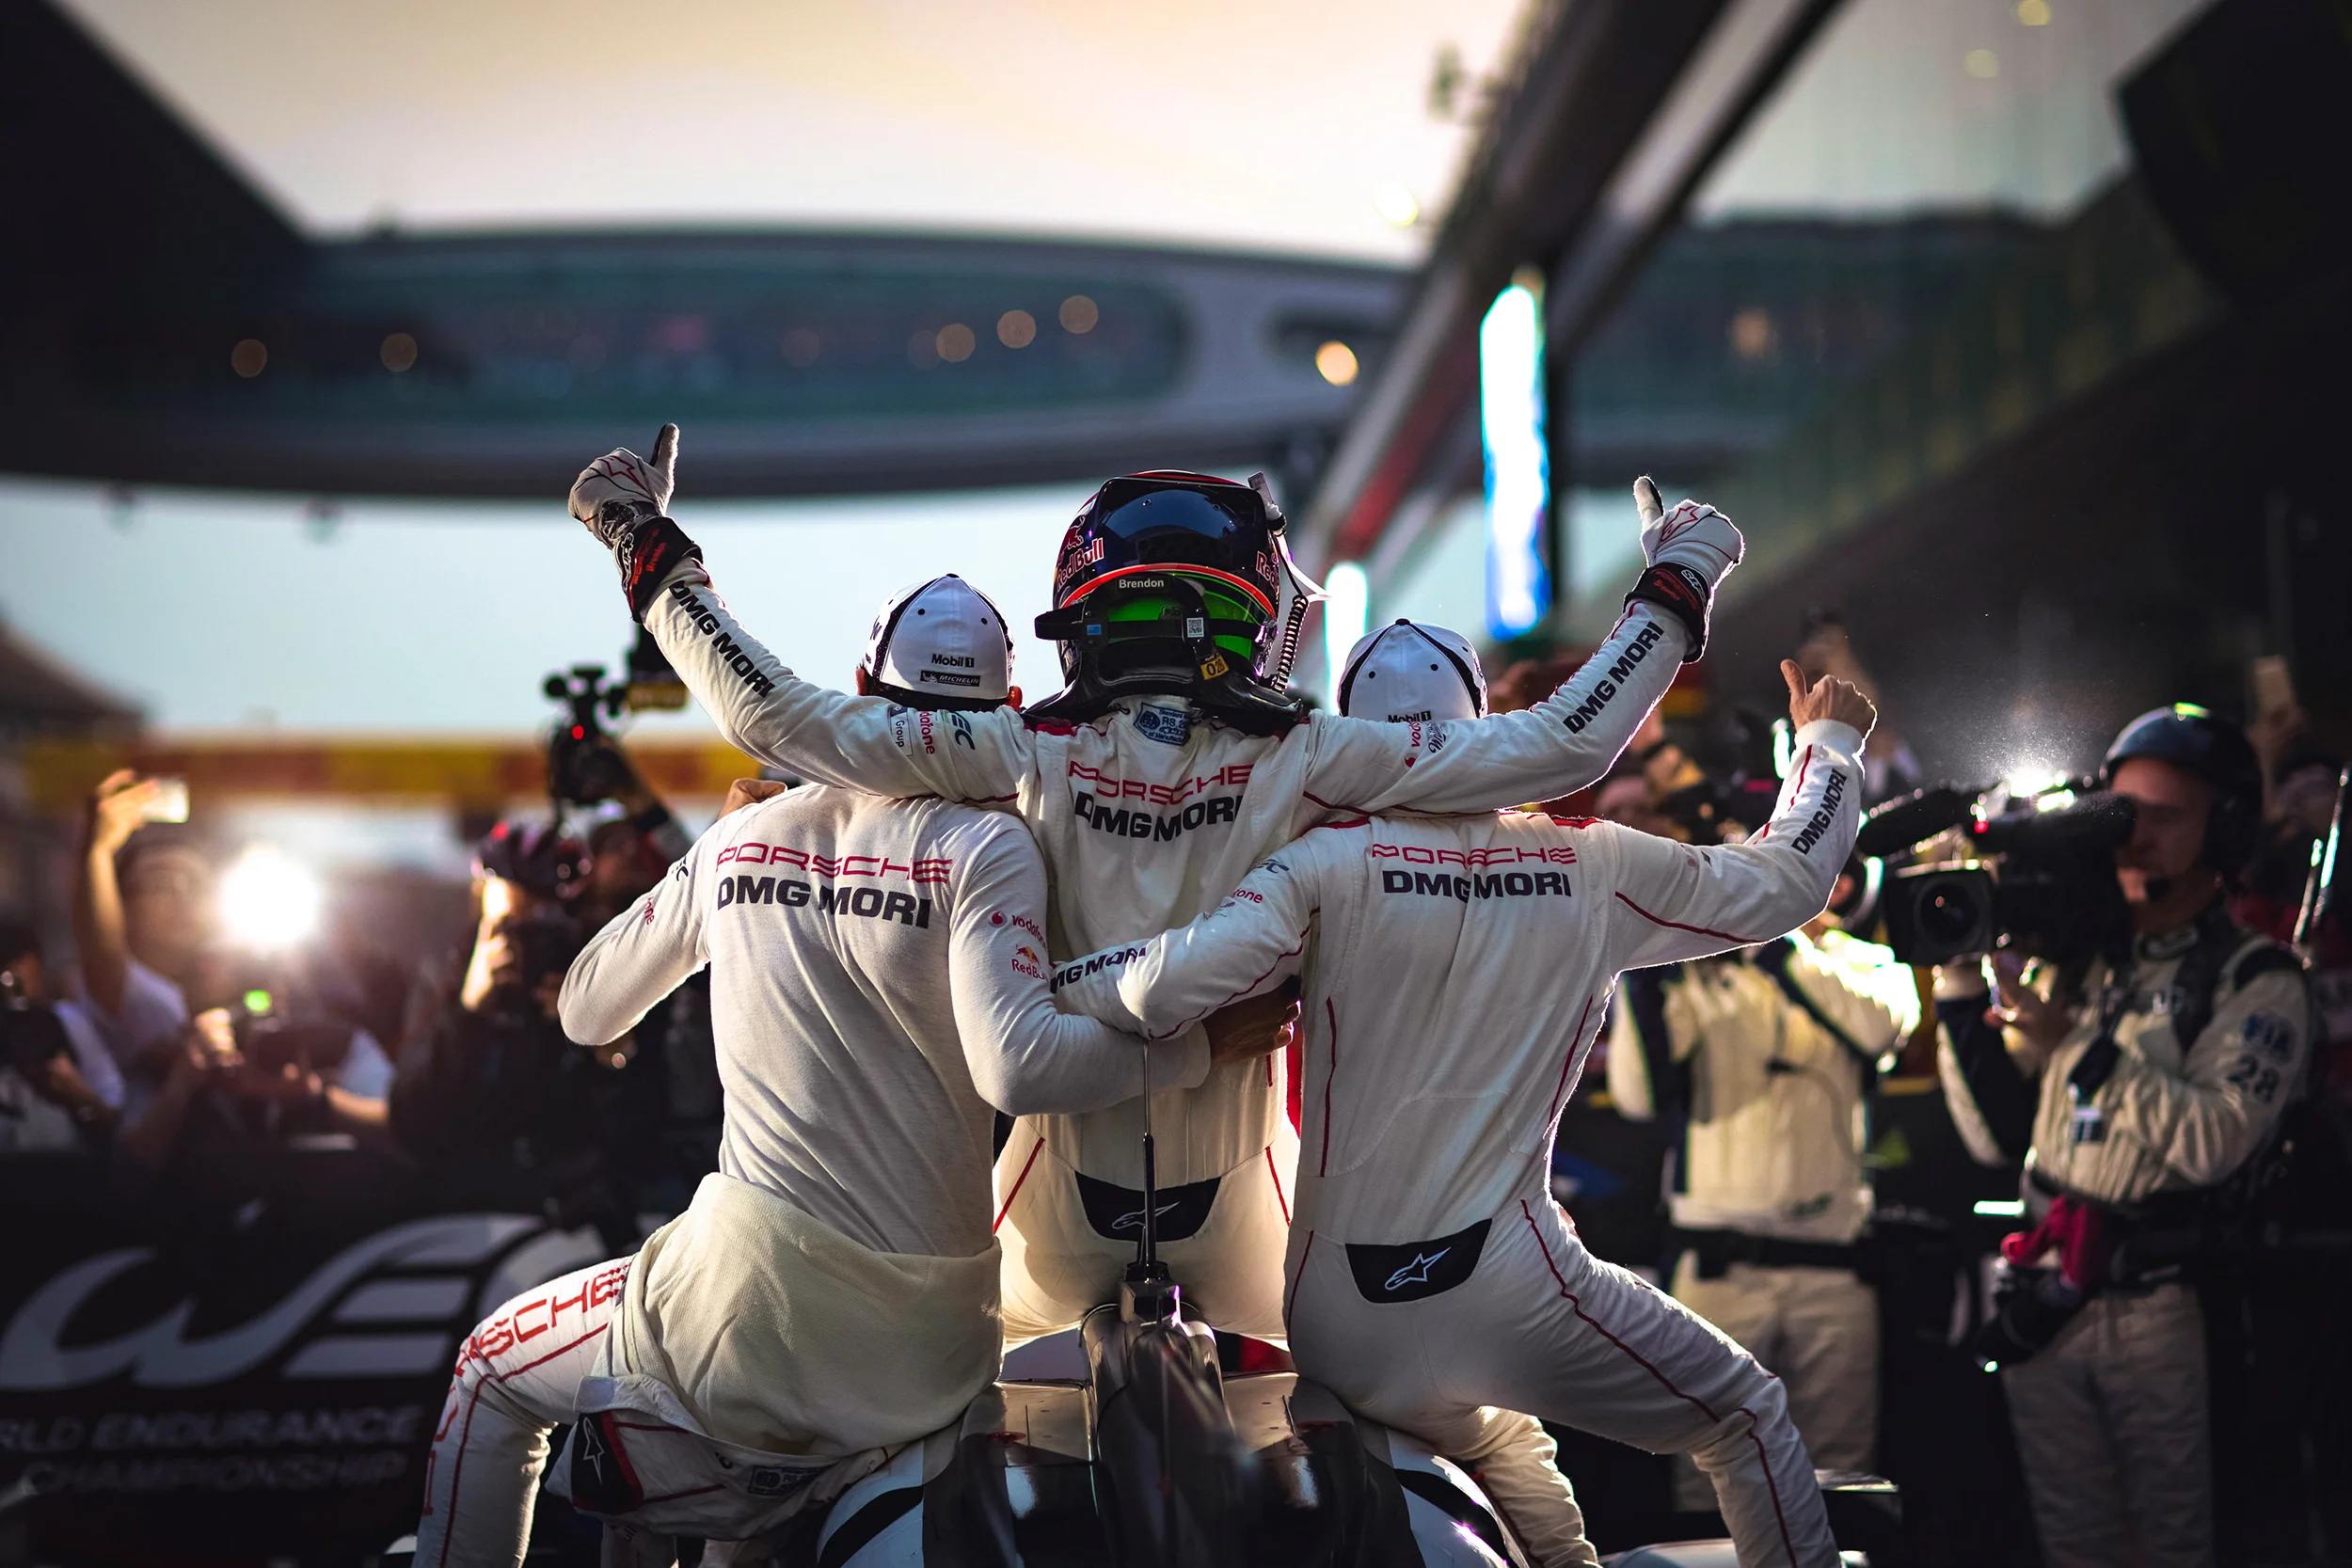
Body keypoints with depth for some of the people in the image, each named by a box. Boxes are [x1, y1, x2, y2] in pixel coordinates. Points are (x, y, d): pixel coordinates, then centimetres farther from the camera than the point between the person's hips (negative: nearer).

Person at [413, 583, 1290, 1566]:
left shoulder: (737, 838, 5)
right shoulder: (984, 849, -7)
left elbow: (587, 1011, 19)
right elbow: (1018, 1068, -22)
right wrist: (1200, 1050, -11)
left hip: (757, 1305, 0)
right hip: (928, 1353, 0)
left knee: (494, 1373, 25)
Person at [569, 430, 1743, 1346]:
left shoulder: (1022, 754, -15)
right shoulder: (1305, 762, -15)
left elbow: (781, 719, -16)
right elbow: (1561, 748, -13)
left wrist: (652, 552, -6)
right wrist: (1671, 593, -1)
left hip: (1067, 1172, 0)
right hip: (1237, 1183, 0)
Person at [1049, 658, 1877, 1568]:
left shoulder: (1331, 861, -6)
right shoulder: (1595, 866, 0)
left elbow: (1171, 984, -20)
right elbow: (1789, 879, 12)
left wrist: (1041, 977, -2)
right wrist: (1830, 740, 29)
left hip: (1337, 1321, 2)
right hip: (1508, 1297, -2)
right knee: (1747, 1421, 17)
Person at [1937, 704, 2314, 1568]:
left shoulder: (2255, 979, -3)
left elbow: (2215, 1139, -19)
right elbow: (1999, 1135, 8)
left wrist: (2079, 1046, -18)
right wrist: (1960, 988, 1)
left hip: (2167, 1304, -5)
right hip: (2045, 1301, 5)